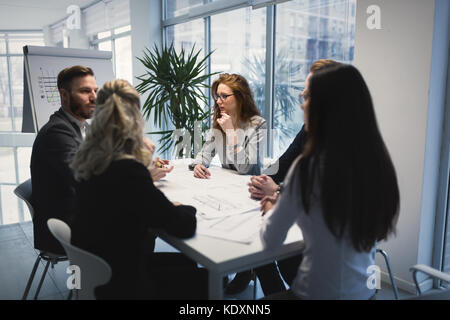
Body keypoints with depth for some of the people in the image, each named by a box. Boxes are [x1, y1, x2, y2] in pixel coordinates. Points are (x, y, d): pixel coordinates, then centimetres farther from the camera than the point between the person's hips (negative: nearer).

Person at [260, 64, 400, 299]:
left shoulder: (310, 166, -25)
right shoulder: (377, 162, -4)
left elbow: (271, 241, -14)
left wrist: (271, 210, 6)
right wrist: (284, 202, 12)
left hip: (322, 292, -6)